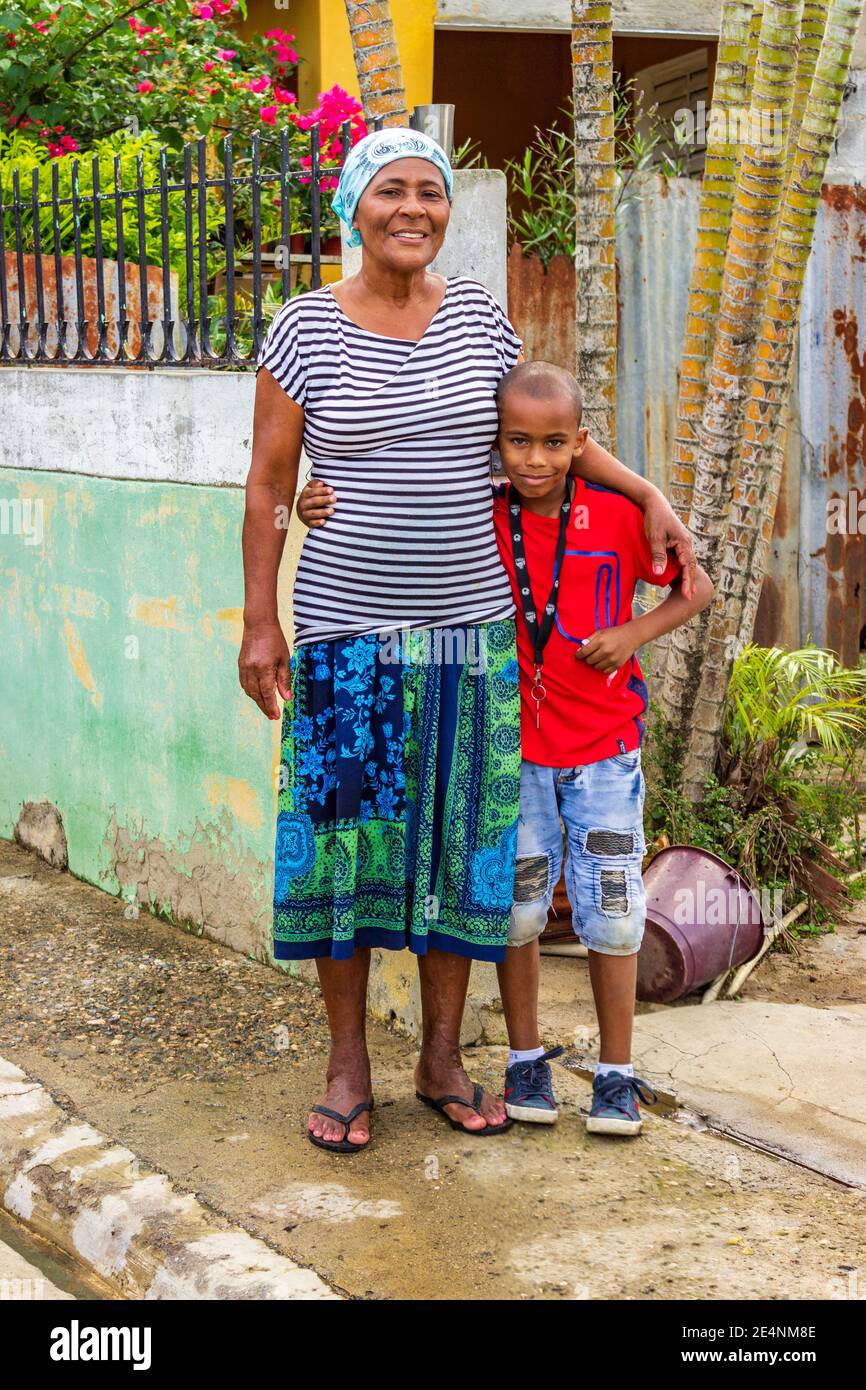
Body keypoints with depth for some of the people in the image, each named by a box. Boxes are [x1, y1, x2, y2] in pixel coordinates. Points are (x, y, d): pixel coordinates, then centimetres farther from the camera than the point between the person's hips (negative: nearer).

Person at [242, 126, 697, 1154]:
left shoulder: (477, 314, 6)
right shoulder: (307, 327, -3)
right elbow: (269, 483, -1)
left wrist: (648, 494, 9)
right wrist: (259, 622, -4)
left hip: (469, 625, 3)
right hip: (346, 627, -3)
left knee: (460, 839, 7)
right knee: (347, 834, 2)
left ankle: (441, 1059, 22)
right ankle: (347, 1067, 17)